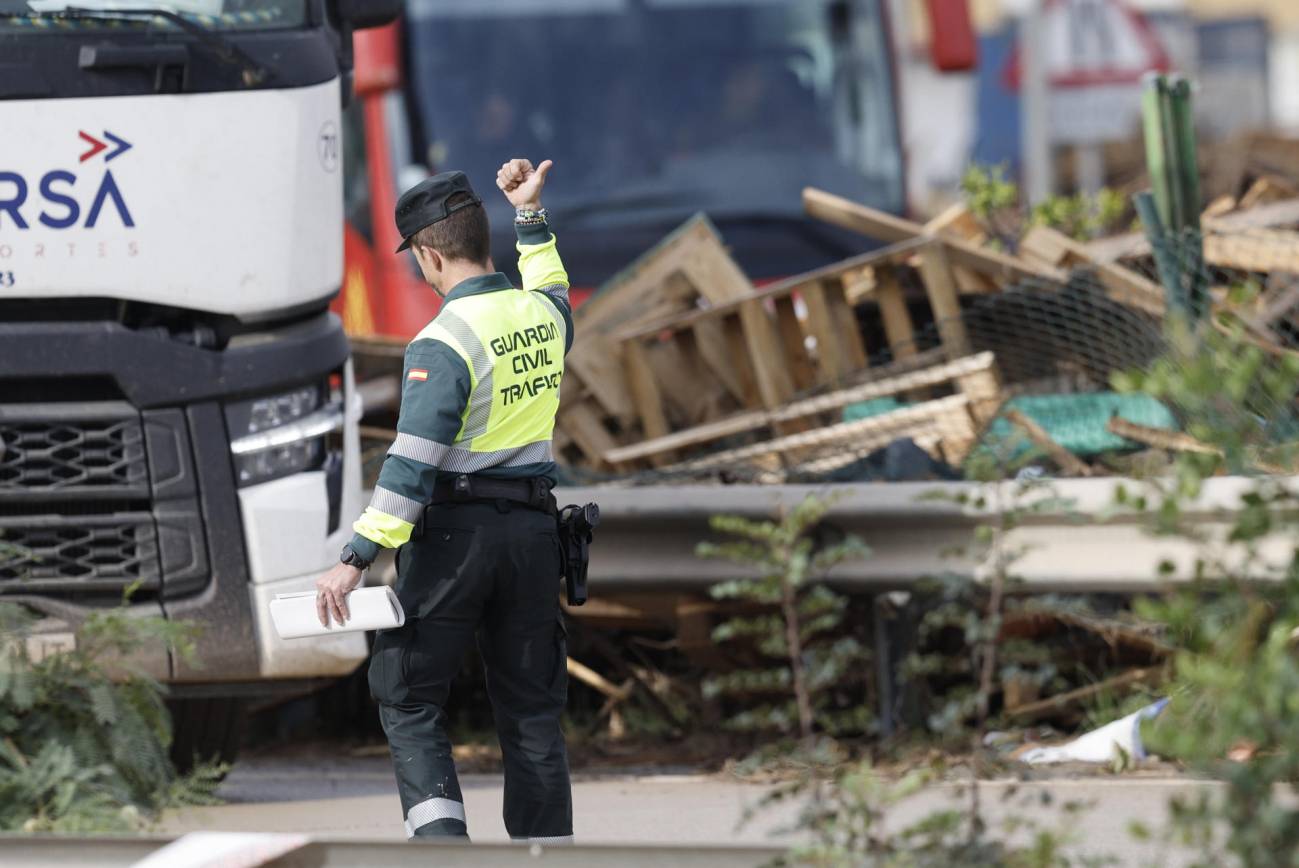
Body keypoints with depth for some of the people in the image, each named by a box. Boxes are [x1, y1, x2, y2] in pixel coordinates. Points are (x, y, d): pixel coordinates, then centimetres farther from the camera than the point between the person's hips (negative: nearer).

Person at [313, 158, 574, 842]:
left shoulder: (444, 342, -15)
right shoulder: (543, 313, 6)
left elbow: (413, 463, -21)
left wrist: (356, 559, -22)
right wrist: (531, 216, 42)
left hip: (454, 530, -6)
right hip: (534, 529, 6)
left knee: (408, 697, 3)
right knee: (532, 708, 11)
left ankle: (440, 837, -12)